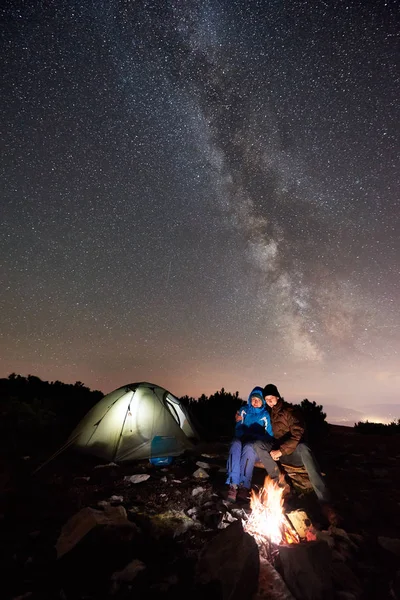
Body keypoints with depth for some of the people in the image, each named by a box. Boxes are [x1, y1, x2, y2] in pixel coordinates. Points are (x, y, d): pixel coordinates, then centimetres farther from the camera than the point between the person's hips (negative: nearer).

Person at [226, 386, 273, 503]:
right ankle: (233, 485, -41)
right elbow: (238, 429, 11)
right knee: (235, 444, -35)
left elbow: (268, 435, 4)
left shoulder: (265, 415, 7)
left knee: (248, 447, -38)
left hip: (256, 445, -1)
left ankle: (244, 486, -38)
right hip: (242, 440, 2)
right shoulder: (244, 410, 12)